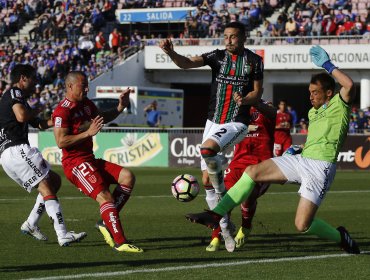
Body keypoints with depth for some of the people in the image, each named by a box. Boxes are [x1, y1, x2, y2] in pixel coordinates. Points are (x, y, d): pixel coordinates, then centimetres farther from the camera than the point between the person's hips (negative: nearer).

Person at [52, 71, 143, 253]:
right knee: (105, 197, -22)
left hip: (90, 160, 9)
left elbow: (102, 118, 33)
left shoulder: (86, 104, 14)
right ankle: (119, 242, -24)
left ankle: (106, 222, 1)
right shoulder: (62, 111, -14)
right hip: (75, 163, -9)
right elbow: (61, 142, -21)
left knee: (128, 177, -1)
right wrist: (88, 132, -23)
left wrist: (120, 107, 17)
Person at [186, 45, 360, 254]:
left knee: (303, 225, -15)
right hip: (301, 159, 8)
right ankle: (216, 215, -9)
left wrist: (328, 65, -14)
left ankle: (341, 237, 14)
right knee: (252, 171, -8)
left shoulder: (339, 105, -3)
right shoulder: (313, 112, 21)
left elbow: (349, 85, -24)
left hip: (320, 167, -8)